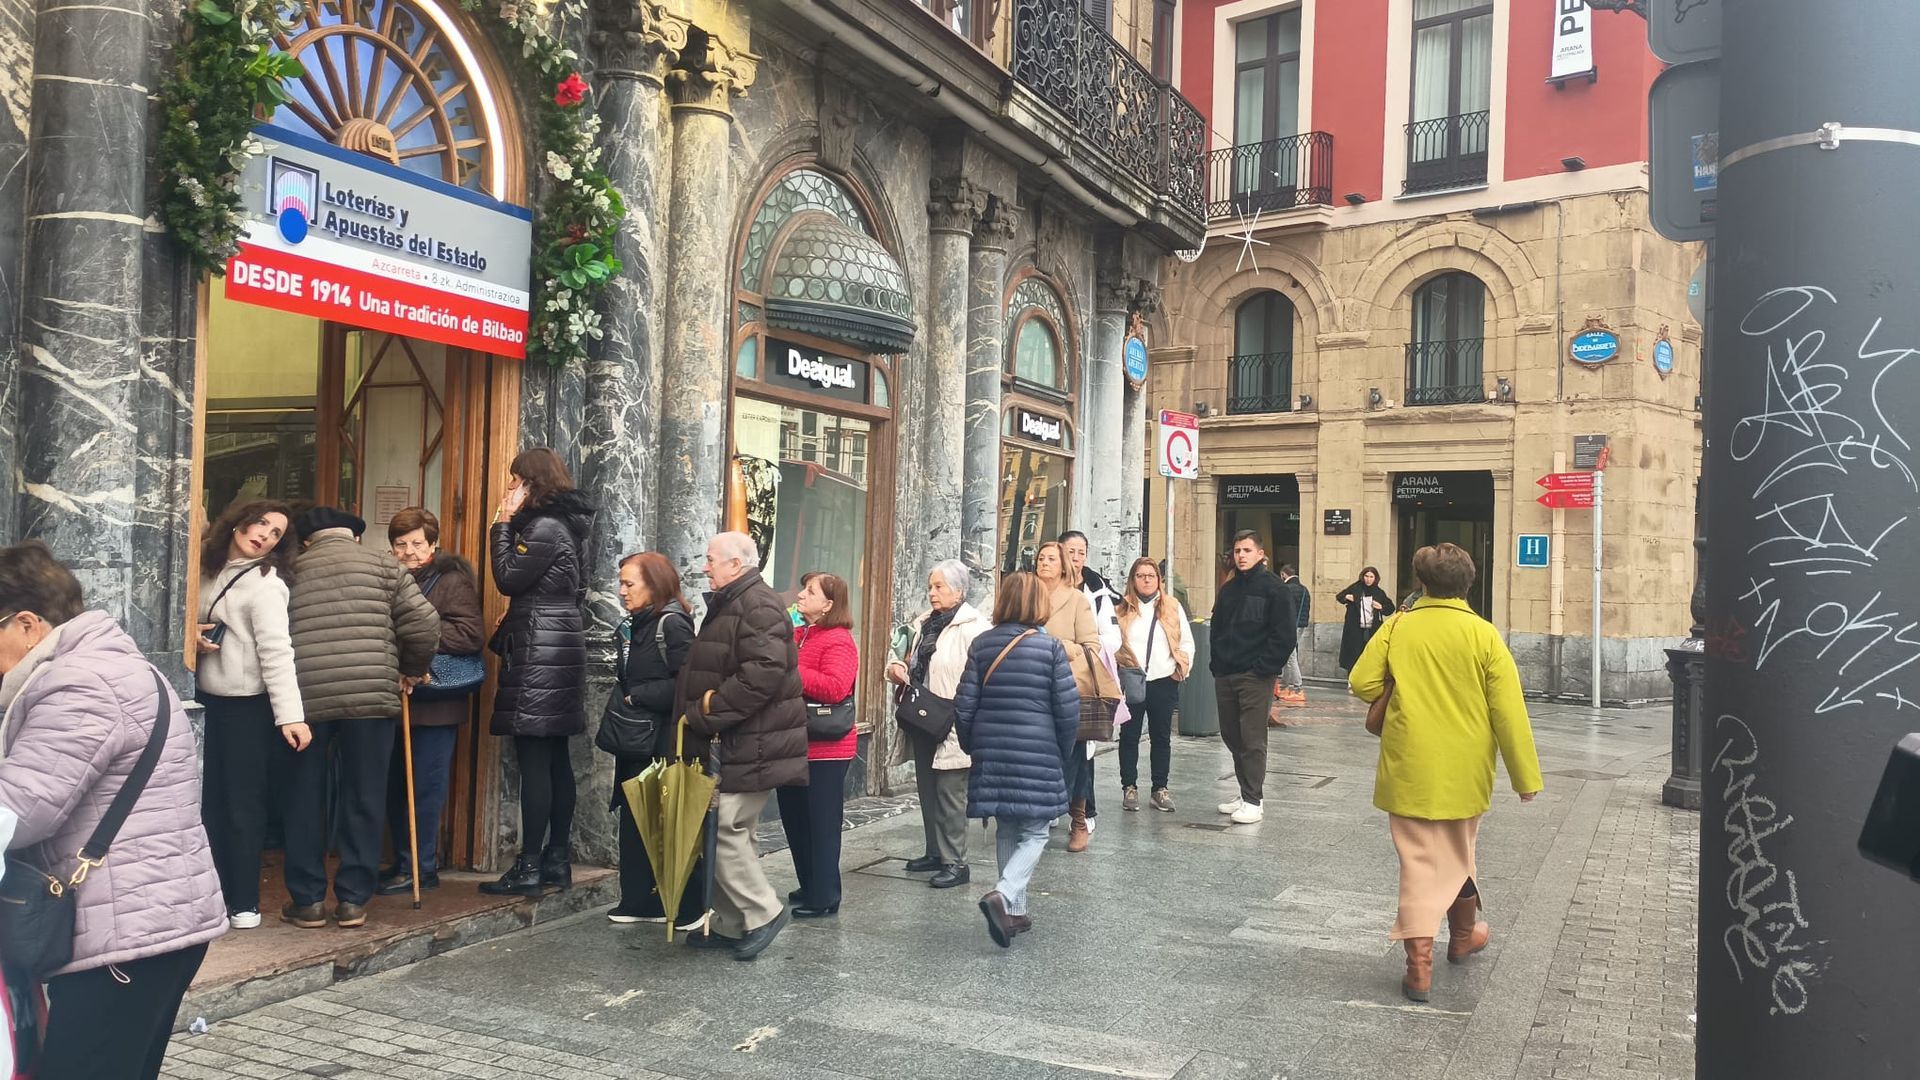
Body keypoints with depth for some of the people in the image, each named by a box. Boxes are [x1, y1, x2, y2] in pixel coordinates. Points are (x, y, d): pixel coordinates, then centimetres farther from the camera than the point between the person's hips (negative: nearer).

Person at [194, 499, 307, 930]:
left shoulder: (264, 583, -12)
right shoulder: (208, 567, 9)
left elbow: (276, 651, -20)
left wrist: (289, 714, -28)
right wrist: (192, 635, -2)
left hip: (247, 704, -7)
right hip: (208, 698, 7)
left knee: (243, 802, -1)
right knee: (210, 799, 10)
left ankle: (244, 902, 8)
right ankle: (215, 893, 19)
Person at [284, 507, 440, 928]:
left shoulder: (290, 573, 12)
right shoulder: (383, 566, 8)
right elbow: (424, 623, 0)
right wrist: (411, 670, 15)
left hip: (304, 698, 1)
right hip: (372, 696, -1)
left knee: (305, 801, 12)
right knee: (363, 799, 9)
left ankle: (307, 901, 17)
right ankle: (353, 900, 13)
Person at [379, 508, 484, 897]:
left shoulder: (453, 582, -8)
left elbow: (471, 635, -19)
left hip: (435, 704, -7)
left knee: (425, 787, 0)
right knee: (395, 785, 14)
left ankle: (421, 868, 10)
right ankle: (403, 862, 26)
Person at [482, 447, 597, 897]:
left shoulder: (544, 527, -13)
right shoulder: (566, 524, 17)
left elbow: (508, 577, -13)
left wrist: (503, 522, -6)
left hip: (539, 656, -10)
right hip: (560, 652, 10)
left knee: (534, 761, -8)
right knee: (556, 759, 12)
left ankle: (529, 868, -5)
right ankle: (557, 860, 17)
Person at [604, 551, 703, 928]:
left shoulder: (672, 623, -13)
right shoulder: (632, 626, 13)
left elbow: (686, 683, -20)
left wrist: (637, 696, -16)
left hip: (667, 741, -8)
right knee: (634, 818, 10)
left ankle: (689, 907, 11)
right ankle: (639, 900, 20)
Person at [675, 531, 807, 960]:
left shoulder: (758, 605, -15)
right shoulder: (729, 605, 18)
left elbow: (764, 672, -27)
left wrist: (708, 711, -20)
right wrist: (702, 711, 8)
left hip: (753, 746, -10)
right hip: (734, 743, 10)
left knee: (726, 830, -10)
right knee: (726, 830, 13)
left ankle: (762, 912, 3)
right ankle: (731, 923, 21)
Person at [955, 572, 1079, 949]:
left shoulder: (982, 645, 2)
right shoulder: (1051, 647, -7)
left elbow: (964, 705, 1)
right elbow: (1067, 708, -6)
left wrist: (972, 746, 16)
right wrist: (1065, 754, 9)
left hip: (991, 752, 4)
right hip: (1037, 755, -4)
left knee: (1006, 831, 16)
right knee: (1034, 833, 6)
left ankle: (1015, 911, 21)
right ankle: (1002, 895, -15)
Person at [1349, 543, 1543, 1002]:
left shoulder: (1398, 628, -6)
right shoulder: (1483, 634, -7)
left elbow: (1362, 683, -6)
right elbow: (1509, 712, -7)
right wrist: (1526, 777, -1)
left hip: (1410, 769, -1)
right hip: (1465, 770, 1)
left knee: (1419, 860, 3)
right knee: (1459, 851, 22)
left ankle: (1419, 961, -3)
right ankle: (1463, 935, 42)